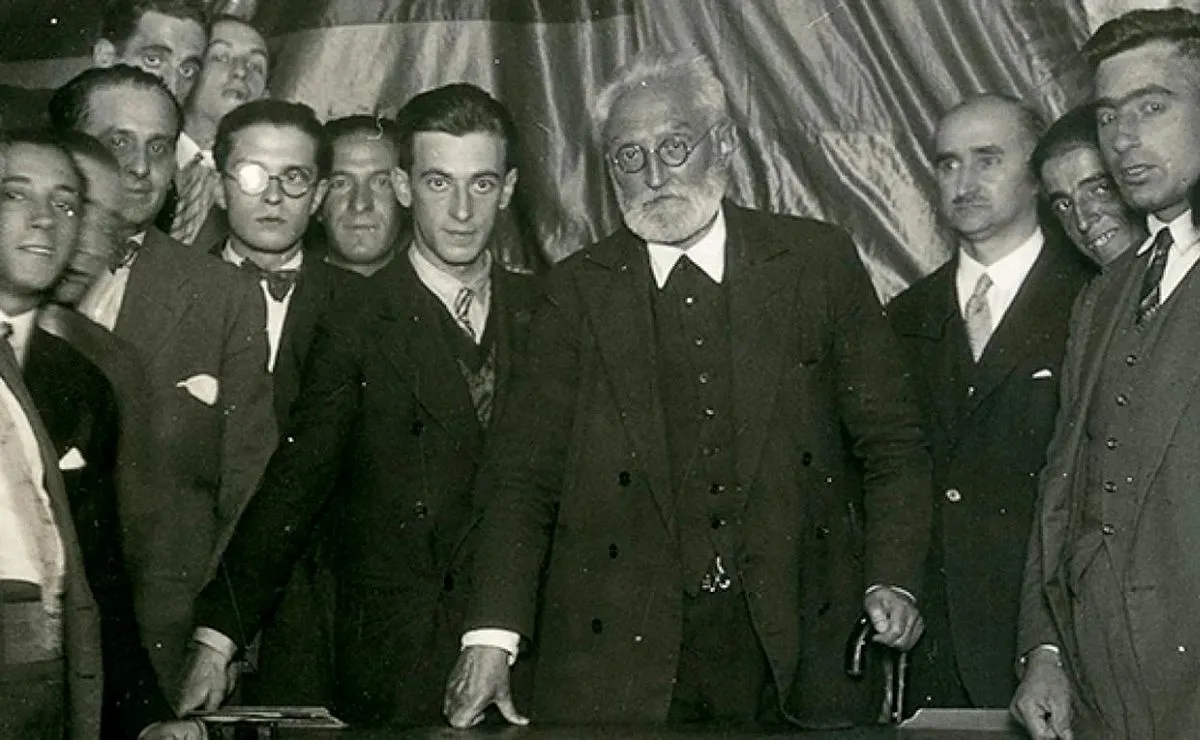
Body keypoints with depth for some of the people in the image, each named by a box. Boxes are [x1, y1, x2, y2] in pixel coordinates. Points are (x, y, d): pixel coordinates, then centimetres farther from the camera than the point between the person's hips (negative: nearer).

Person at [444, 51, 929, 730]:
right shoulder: (579, 289, 5)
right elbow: (525, 472, 0)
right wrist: (493, 635, -12)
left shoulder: (820, 260, 4)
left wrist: (893, 579, -9)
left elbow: (892, 439, 5)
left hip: (800, 646, 0)